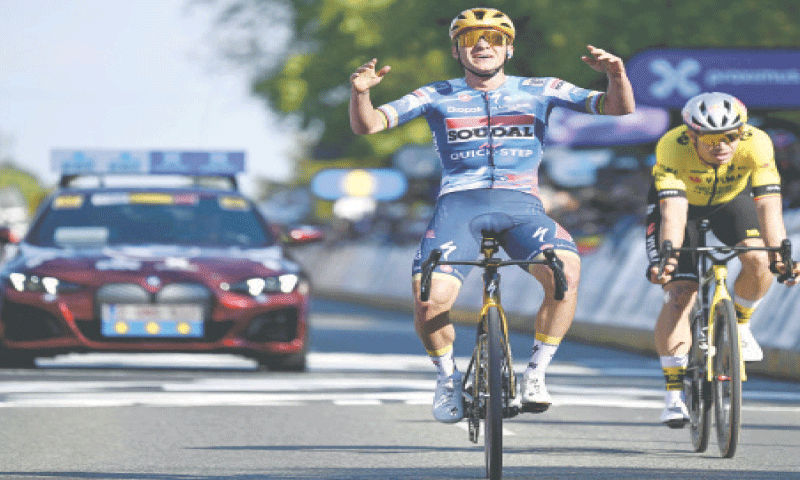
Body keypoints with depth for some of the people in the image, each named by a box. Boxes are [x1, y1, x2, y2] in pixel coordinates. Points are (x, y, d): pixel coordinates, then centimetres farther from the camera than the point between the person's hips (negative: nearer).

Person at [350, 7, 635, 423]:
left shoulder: (539, 91, 13)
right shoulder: (437, 97, 13)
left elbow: (619, 109, 7)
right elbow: (366, 125, 6)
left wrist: (616, 76, -16)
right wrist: (360, 92, -17)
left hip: (521, 204, 0)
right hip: (458, 202, 0)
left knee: (566, 273, -31)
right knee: (430, 300, -25)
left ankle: (536, 373, -12)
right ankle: (448, 376, 7)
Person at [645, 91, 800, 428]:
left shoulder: (756, 144, -34)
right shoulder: (672, 147, -37)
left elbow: (768, 204, -41)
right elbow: (674, 211, -46)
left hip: (730, 199, 2)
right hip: (681, 202, -2)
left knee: (758, 261, -25)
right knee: (679, 294, -16)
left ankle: (739, 324, 5)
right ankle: (674, 393, -7)